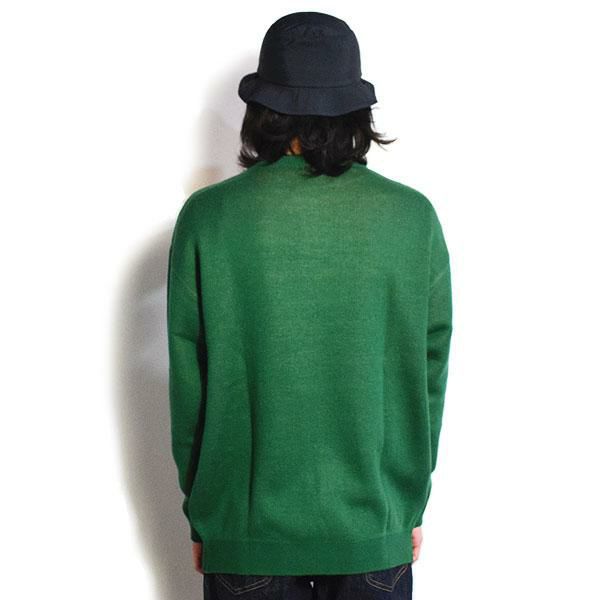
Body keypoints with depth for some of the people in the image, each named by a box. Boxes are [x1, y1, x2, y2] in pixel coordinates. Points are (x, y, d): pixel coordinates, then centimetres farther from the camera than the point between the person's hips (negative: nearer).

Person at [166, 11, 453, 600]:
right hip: (376, 527, 1)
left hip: (246, 529, 0)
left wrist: (198, 513, 7)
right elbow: (428, 377, -2)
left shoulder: (206, 218, -10)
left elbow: (189, 384, -5)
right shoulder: (414, 218, -8)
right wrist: (412, 506, 11)